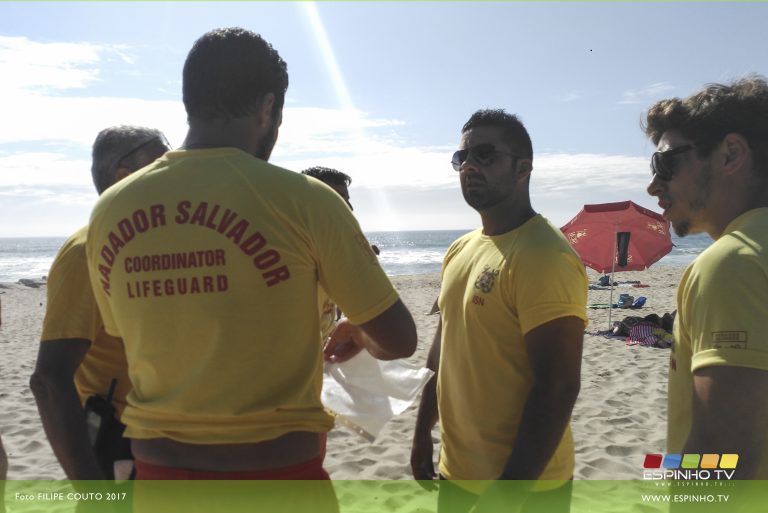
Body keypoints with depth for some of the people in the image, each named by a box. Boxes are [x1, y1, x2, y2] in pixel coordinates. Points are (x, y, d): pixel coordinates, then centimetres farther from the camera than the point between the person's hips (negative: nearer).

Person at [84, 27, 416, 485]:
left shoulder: (110, 210, -3)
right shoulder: (301, 200, -16)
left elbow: (140, 339, 9)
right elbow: (399, 341, -10)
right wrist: (357, 333, 12)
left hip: (155, 467, 4)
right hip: (276, 470, -3)